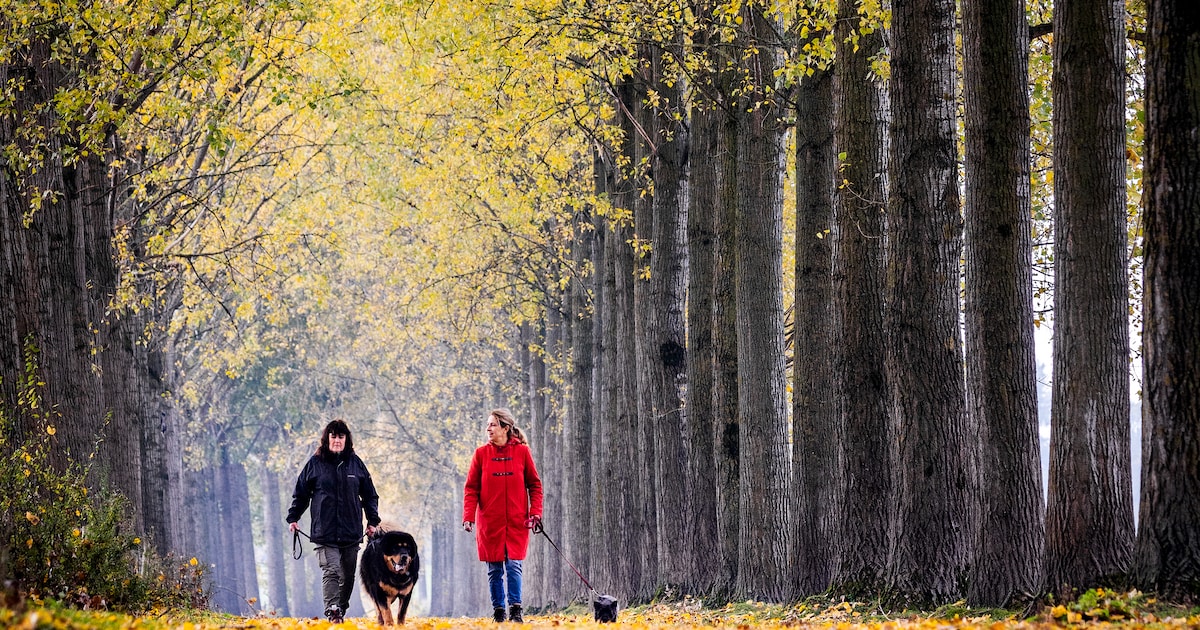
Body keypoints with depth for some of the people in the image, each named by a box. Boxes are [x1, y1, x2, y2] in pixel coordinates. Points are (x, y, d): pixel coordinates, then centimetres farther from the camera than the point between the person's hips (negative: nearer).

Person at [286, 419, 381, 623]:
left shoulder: (355, 464, 8)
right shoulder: (315, 463, 4)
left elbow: (370, 495, 15)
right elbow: (301, 493, 10)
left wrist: (373, 521, 8)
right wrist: (292, 518, 4)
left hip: (351, 532, 3)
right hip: (325, 531, -3)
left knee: (348, 575, 8)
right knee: (330, 571, -16)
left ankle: (342, 610, 20)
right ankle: (331, 612, -25)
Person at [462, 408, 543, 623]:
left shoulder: (522, 451, 0)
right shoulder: (482, 453, 1)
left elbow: (534, 484, 5)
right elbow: (471, 488, 2)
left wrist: (535, 512, -4)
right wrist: (468, 516, -9)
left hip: (516, 521, -1)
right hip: (489, 521, 1)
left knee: (514, 565, -8)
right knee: (494, 568, 4)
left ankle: (515, 610, -2)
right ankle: (498, 611, 12)